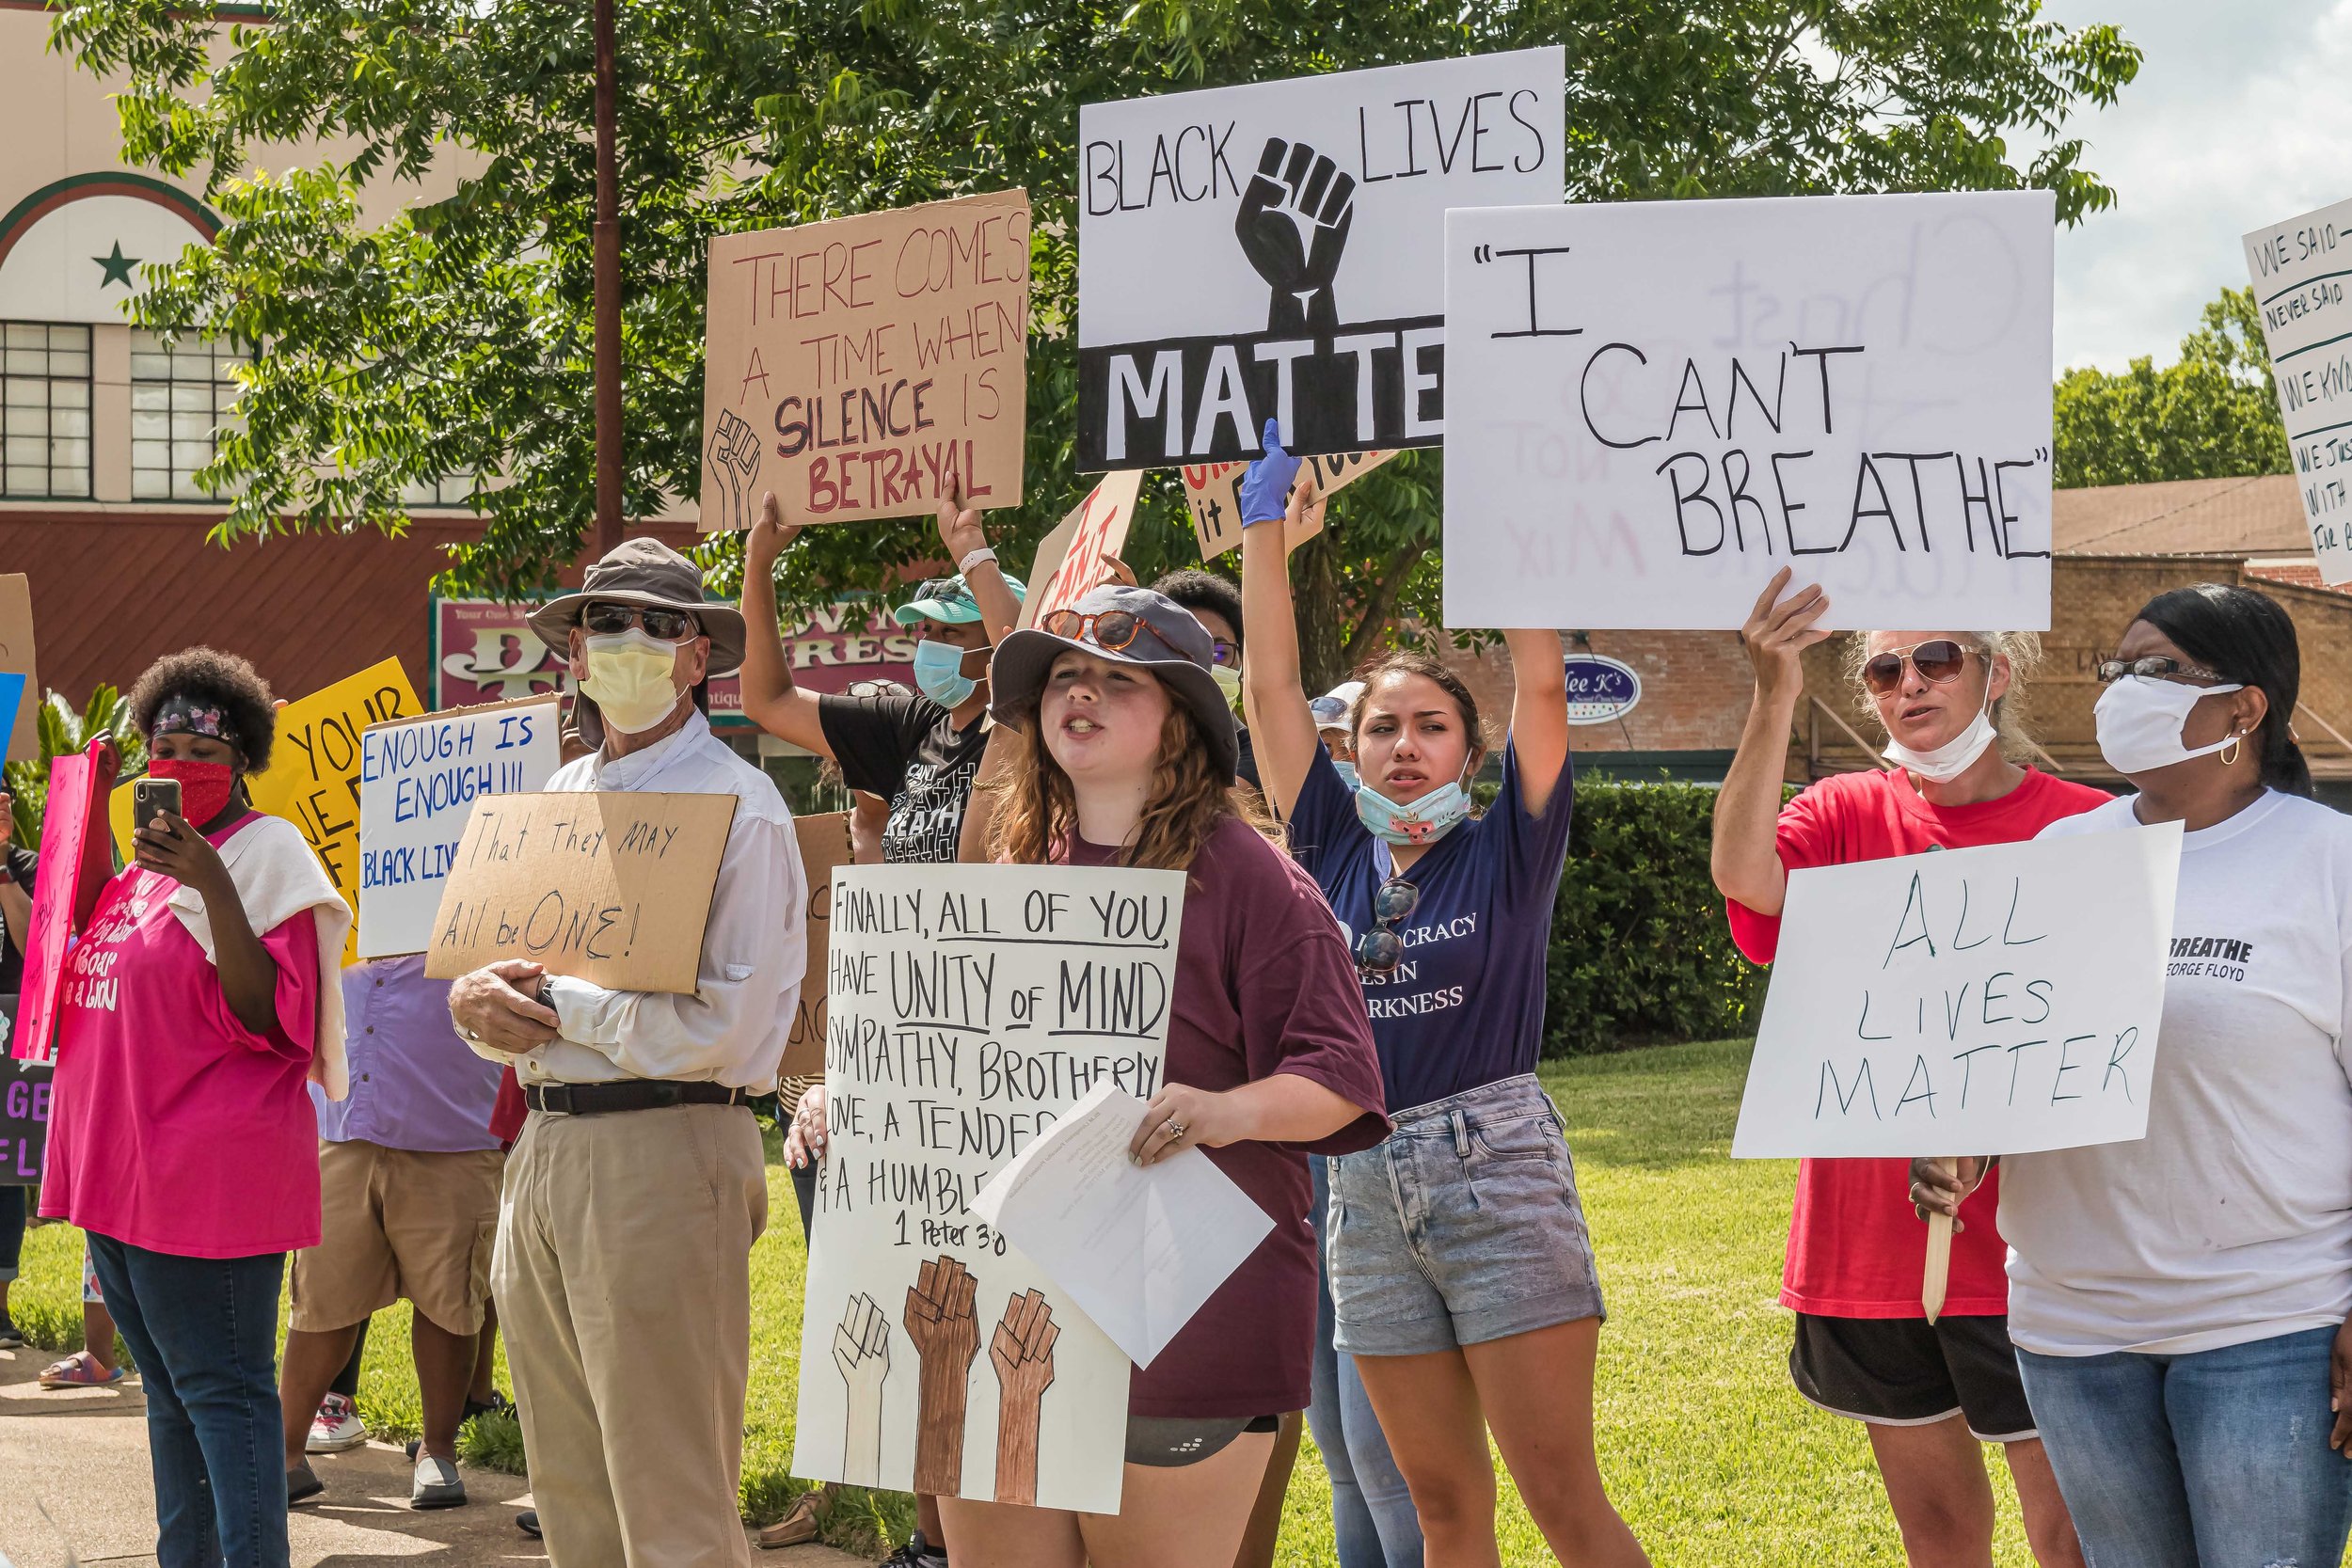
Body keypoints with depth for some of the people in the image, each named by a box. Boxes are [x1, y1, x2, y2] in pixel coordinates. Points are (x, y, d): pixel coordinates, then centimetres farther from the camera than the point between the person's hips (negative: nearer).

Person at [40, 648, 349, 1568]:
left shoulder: (263, 853, -8)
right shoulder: (147, 865, 17)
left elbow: (269, 1021, -18)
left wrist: (212, 885, -26)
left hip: (207, 1173, -9)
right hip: (123, 1174, 9)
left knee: (220, 1389, -10)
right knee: (169, 1389, 15)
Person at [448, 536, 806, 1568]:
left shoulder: (736, 806, -7)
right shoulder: (555, 799, 17)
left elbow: (723, 1027, -16)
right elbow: (492, 972, 18)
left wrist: (553, 1007, -9)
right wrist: (480, 1002, -6)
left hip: (664, 1148, -8)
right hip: (543, 1145, 8)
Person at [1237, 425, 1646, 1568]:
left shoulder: (1508, 850, 0)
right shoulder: (1337, 856, 9)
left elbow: (1542, 682, -8)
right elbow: (1271, 688, 8)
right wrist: (1264, 526, 7)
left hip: (1499, 1172, -4)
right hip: (1367, 1186, 4)